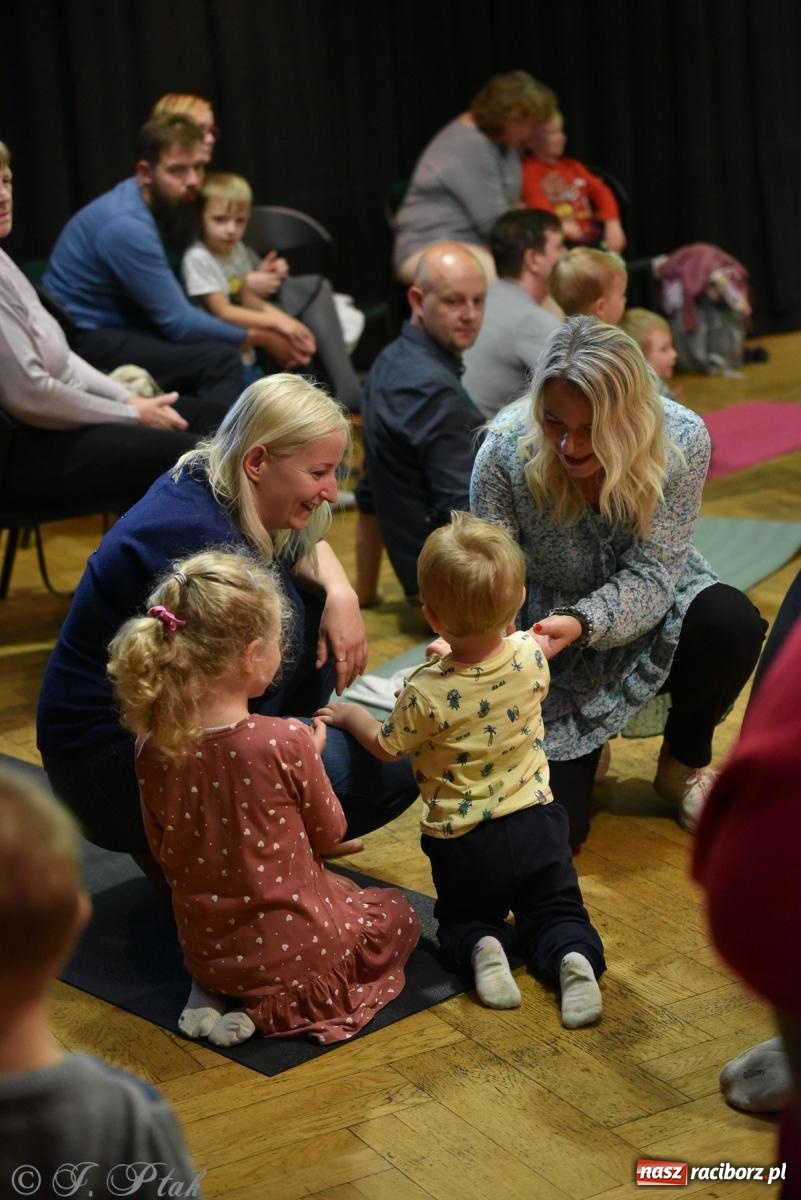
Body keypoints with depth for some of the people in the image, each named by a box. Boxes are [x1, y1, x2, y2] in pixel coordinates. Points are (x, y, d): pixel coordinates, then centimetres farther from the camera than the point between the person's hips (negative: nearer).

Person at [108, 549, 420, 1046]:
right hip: (293, 948, -5)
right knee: (399, 913, 24)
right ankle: (277, 1006, 2)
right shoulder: (287, 742, -25)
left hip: (204, 949, 5)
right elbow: (329, 834, -8)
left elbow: (165, 851, 2)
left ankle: (214, 995, 10)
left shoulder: (154, 747, -12)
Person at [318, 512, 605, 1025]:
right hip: (536, 822, 3)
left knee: (463, 919, 22)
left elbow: (386, 745, -3)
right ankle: (573, 956, -18)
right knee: (556, 912, 15)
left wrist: (349, 713, 16)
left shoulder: (427, 693, -24)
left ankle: (482, 947, -12)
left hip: (462, 843, -2)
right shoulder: (530, 656, -13)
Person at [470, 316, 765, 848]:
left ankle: (684, 764, -3)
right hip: (552, 649, -1)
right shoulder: (507, 450, -25)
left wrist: (581, 623, -43)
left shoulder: (682, 440, -24)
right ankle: (580, 743, 26)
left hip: (650, 611, 1)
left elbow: (651, 575, -25)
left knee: (733, 623, -34)